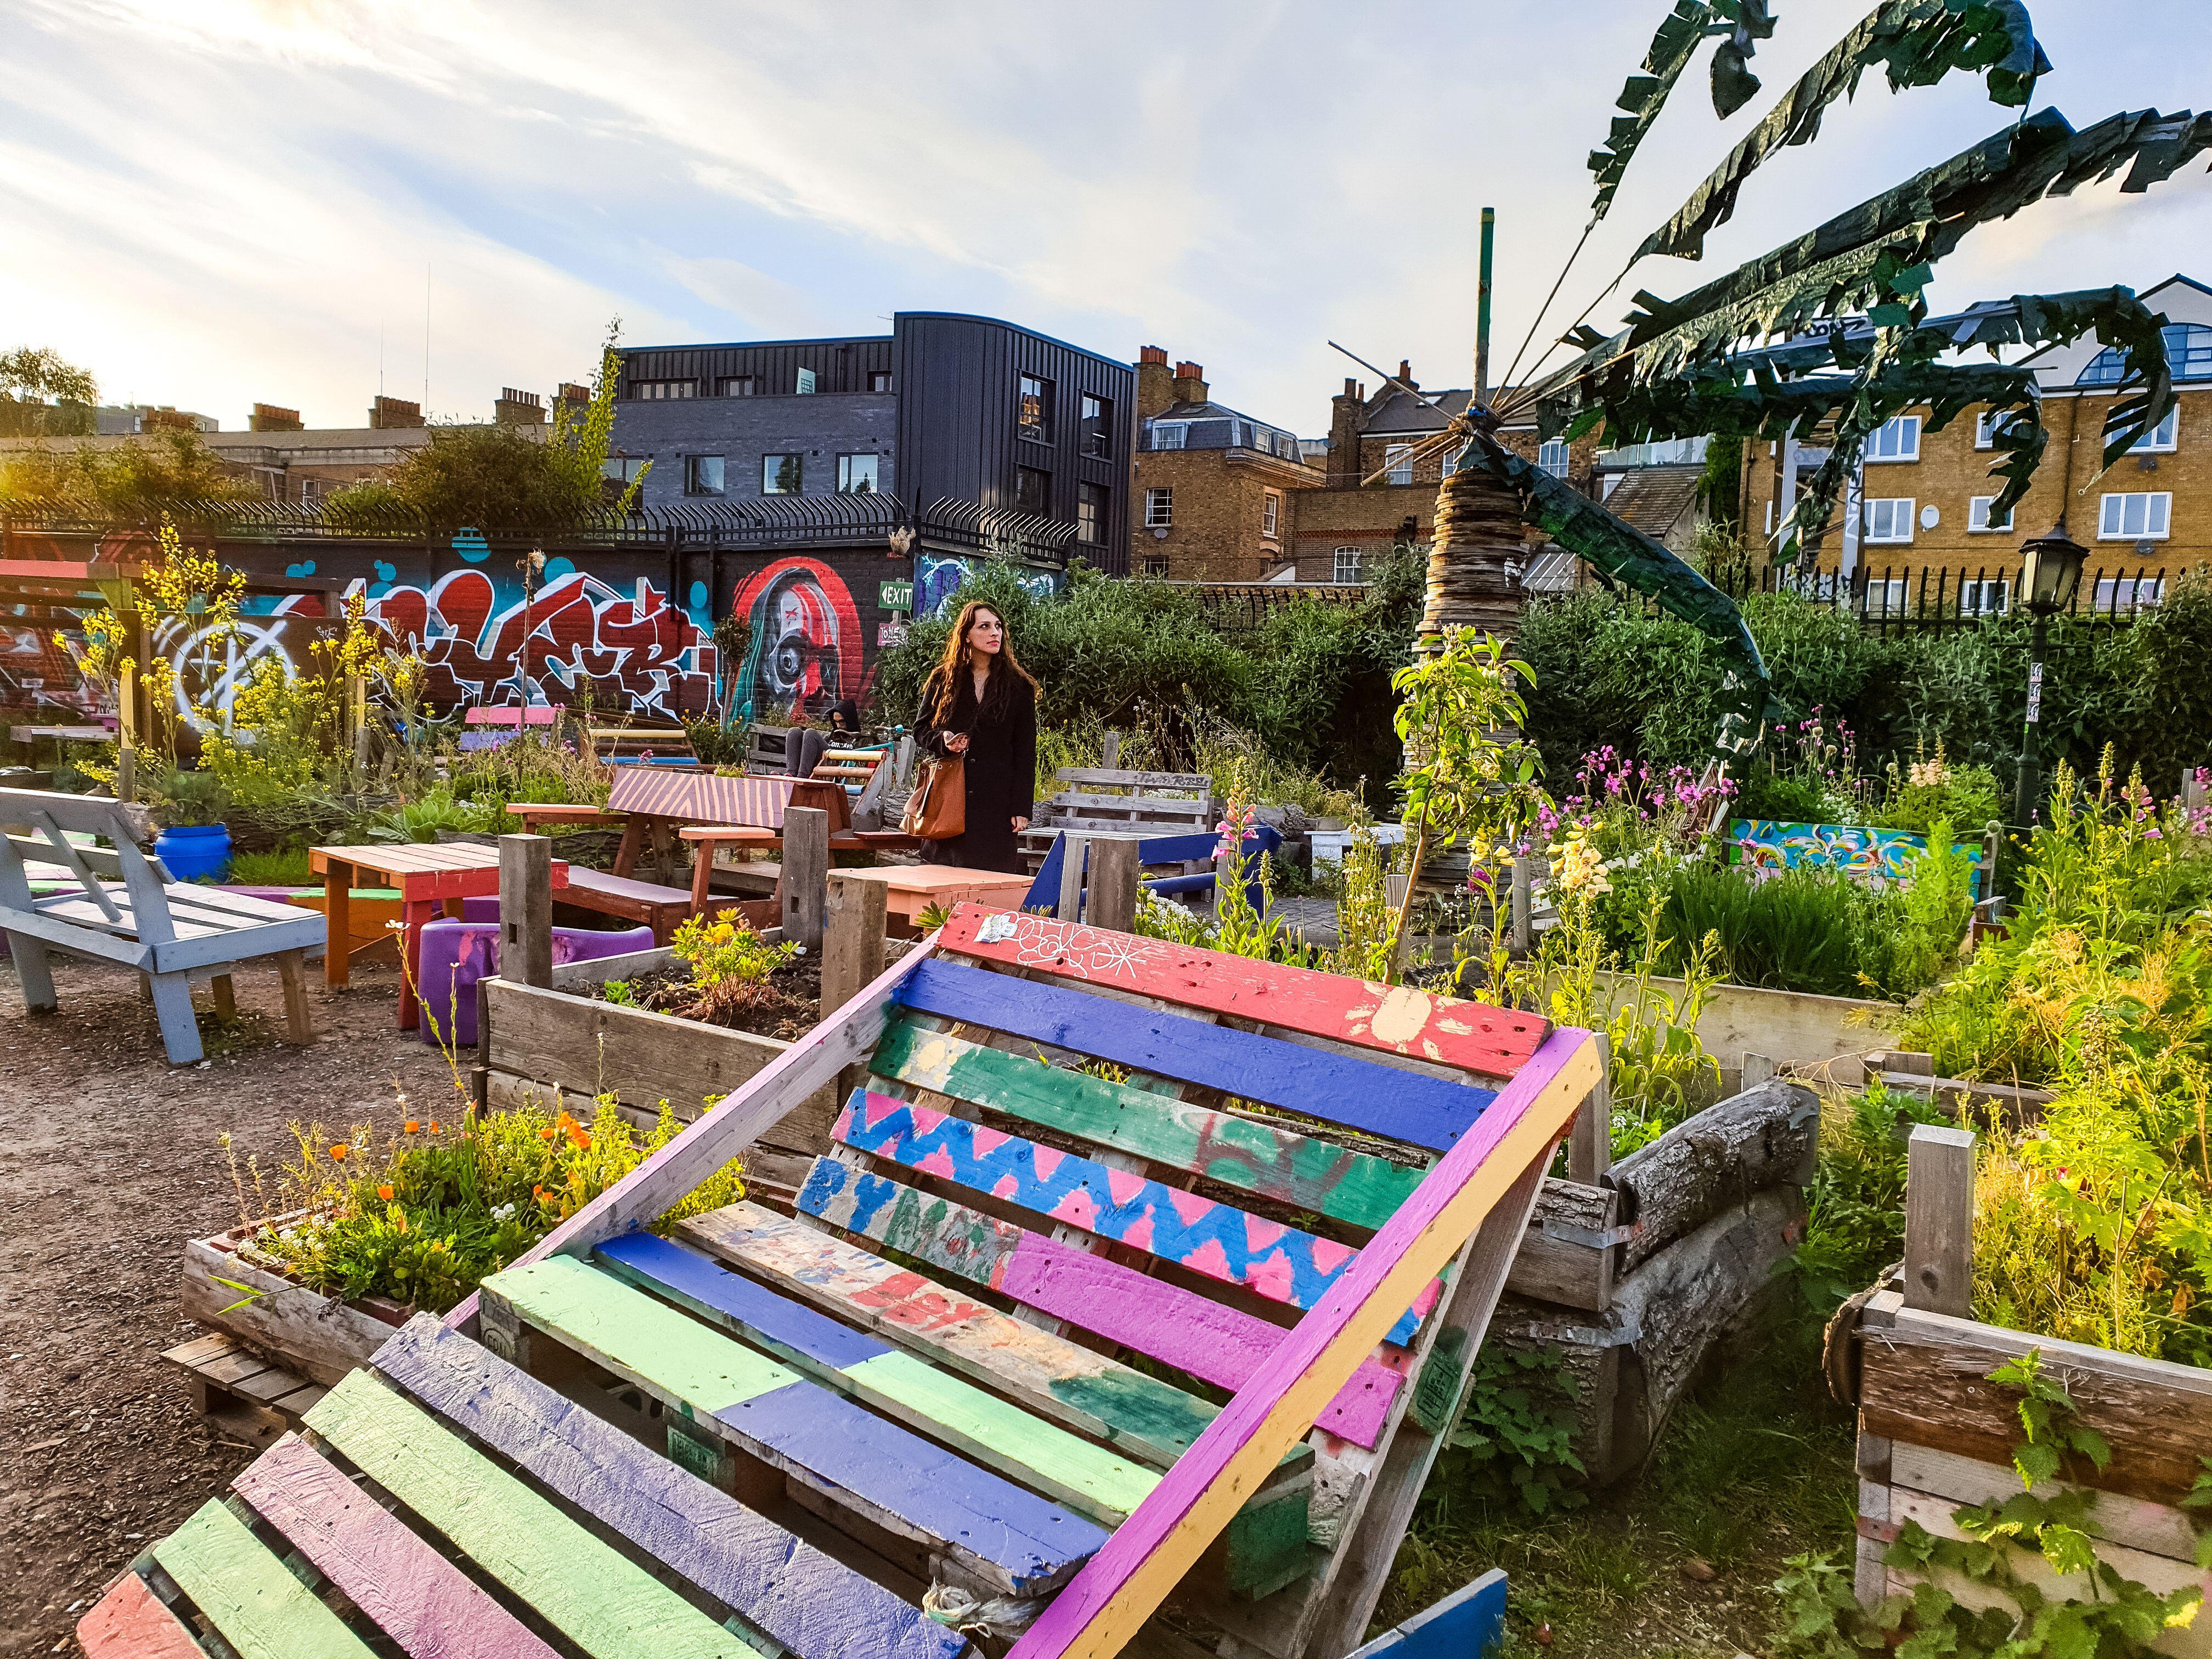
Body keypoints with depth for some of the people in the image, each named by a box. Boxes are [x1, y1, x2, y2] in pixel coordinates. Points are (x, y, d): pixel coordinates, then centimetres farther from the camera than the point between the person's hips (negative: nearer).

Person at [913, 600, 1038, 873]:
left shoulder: (1019, 686, 6)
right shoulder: (943, 679, 10)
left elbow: (1026, 753, 4)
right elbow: (920, 729, 15)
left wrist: (1021, 809, -3)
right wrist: (943, 741, -9)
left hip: (996, 799, -1)